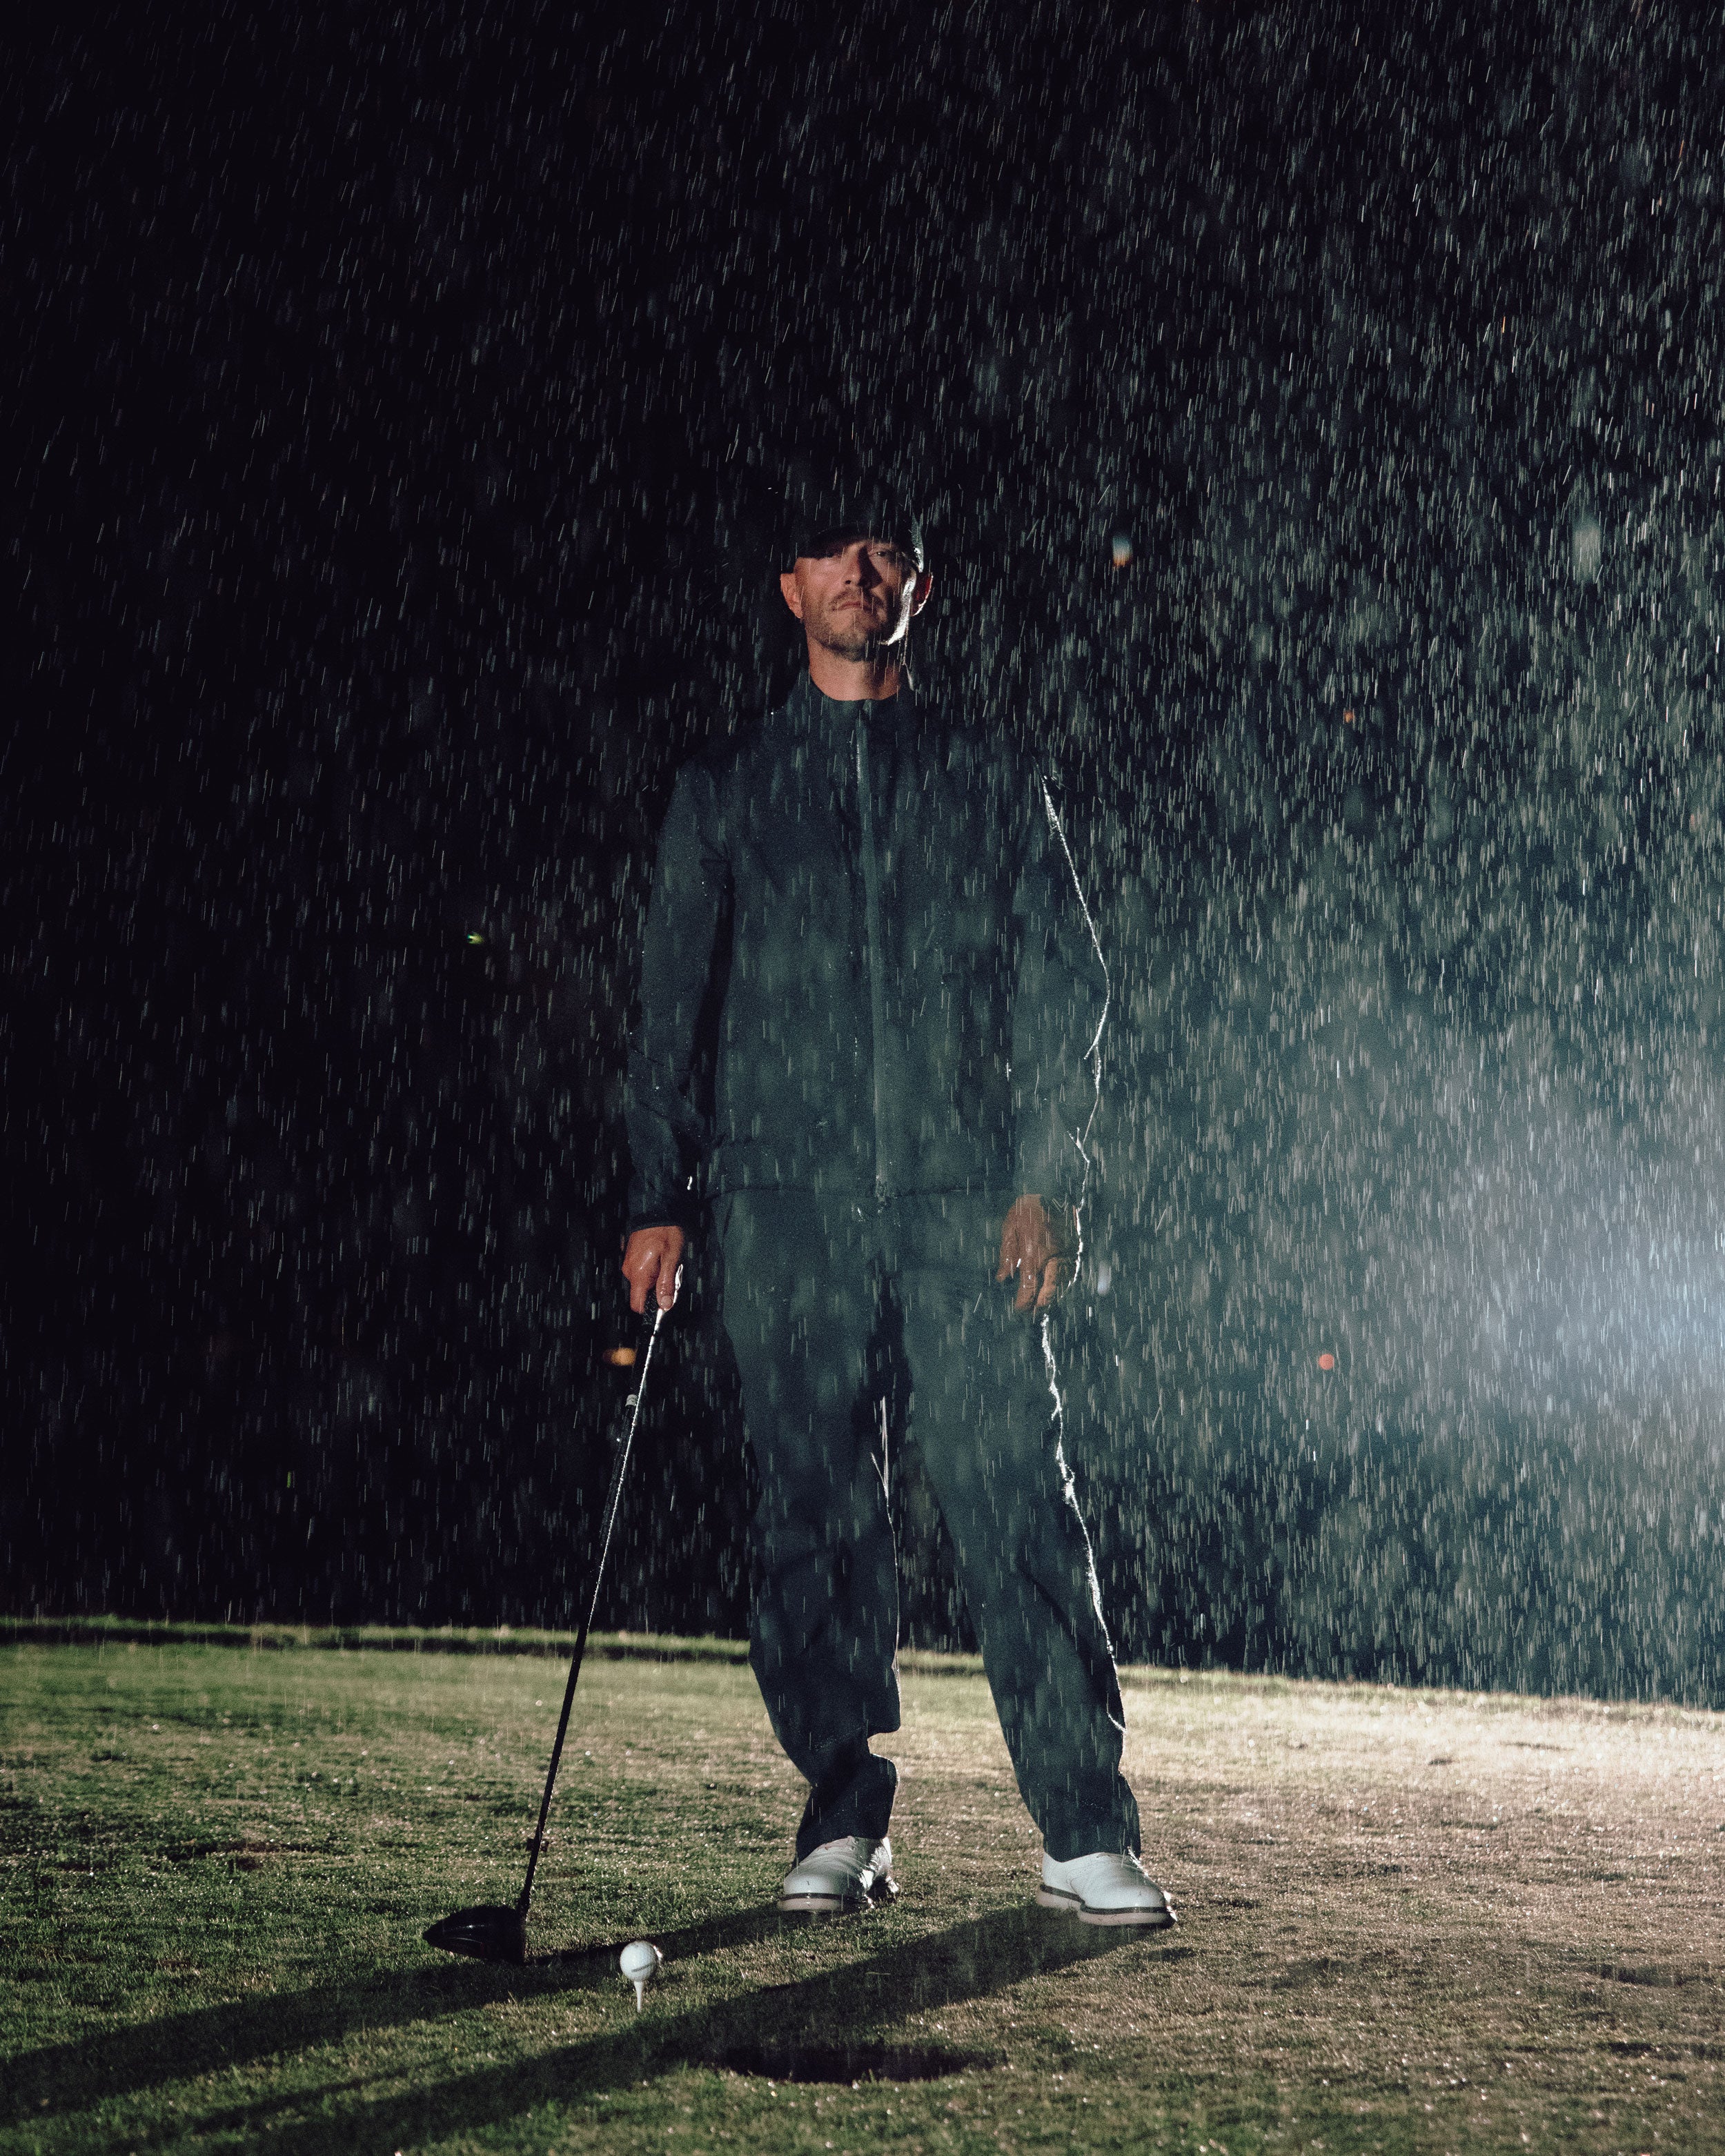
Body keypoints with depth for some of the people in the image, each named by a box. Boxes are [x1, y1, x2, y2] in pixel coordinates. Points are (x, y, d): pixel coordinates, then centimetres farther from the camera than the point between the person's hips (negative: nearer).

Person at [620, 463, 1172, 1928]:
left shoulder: (993, 785, 13)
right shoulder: (726, 792, 15)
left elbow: (1066, 986, 10)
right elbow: (673, 1006, 12)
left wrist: (1046, 1177, -2)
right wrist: (663, 1197, 2)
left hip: (965, 1197, -1)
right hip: (789, 1201, 1)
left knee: (1015, 1500, -9)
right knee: (815, 1517, 1)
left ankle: (1088, 1832, -6)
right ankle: (844, 1817, 11)